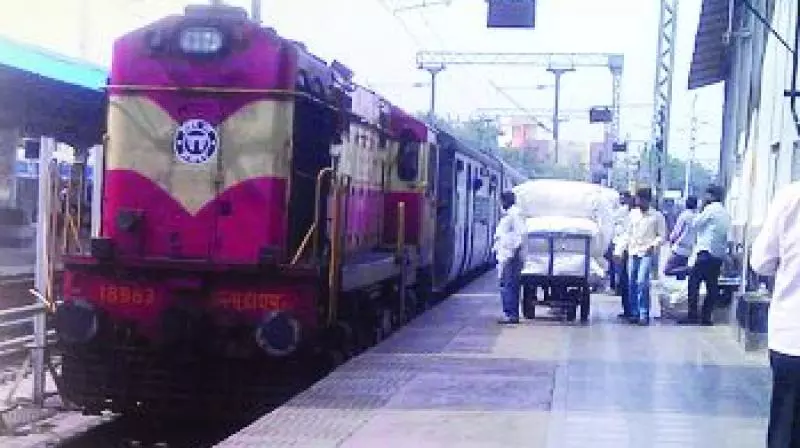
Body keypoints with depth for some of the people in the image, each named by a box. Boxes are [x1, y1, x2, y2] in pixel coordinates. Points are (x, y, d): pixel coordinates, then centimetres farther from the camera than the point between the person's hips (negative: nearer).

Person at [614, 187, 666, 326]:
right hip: (633, 252, 5)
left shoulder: (657, 216, 2)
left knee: (642, 282, -17)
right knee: (632, 283, 3)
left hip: (647, 253, -5)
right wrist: (619, 250, 11)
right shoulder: (633, 214, 14)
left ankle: (644, 314, -12)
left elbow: (662, 235, 2)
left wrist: (653, 245, -16)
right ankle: (634, 313, 12)